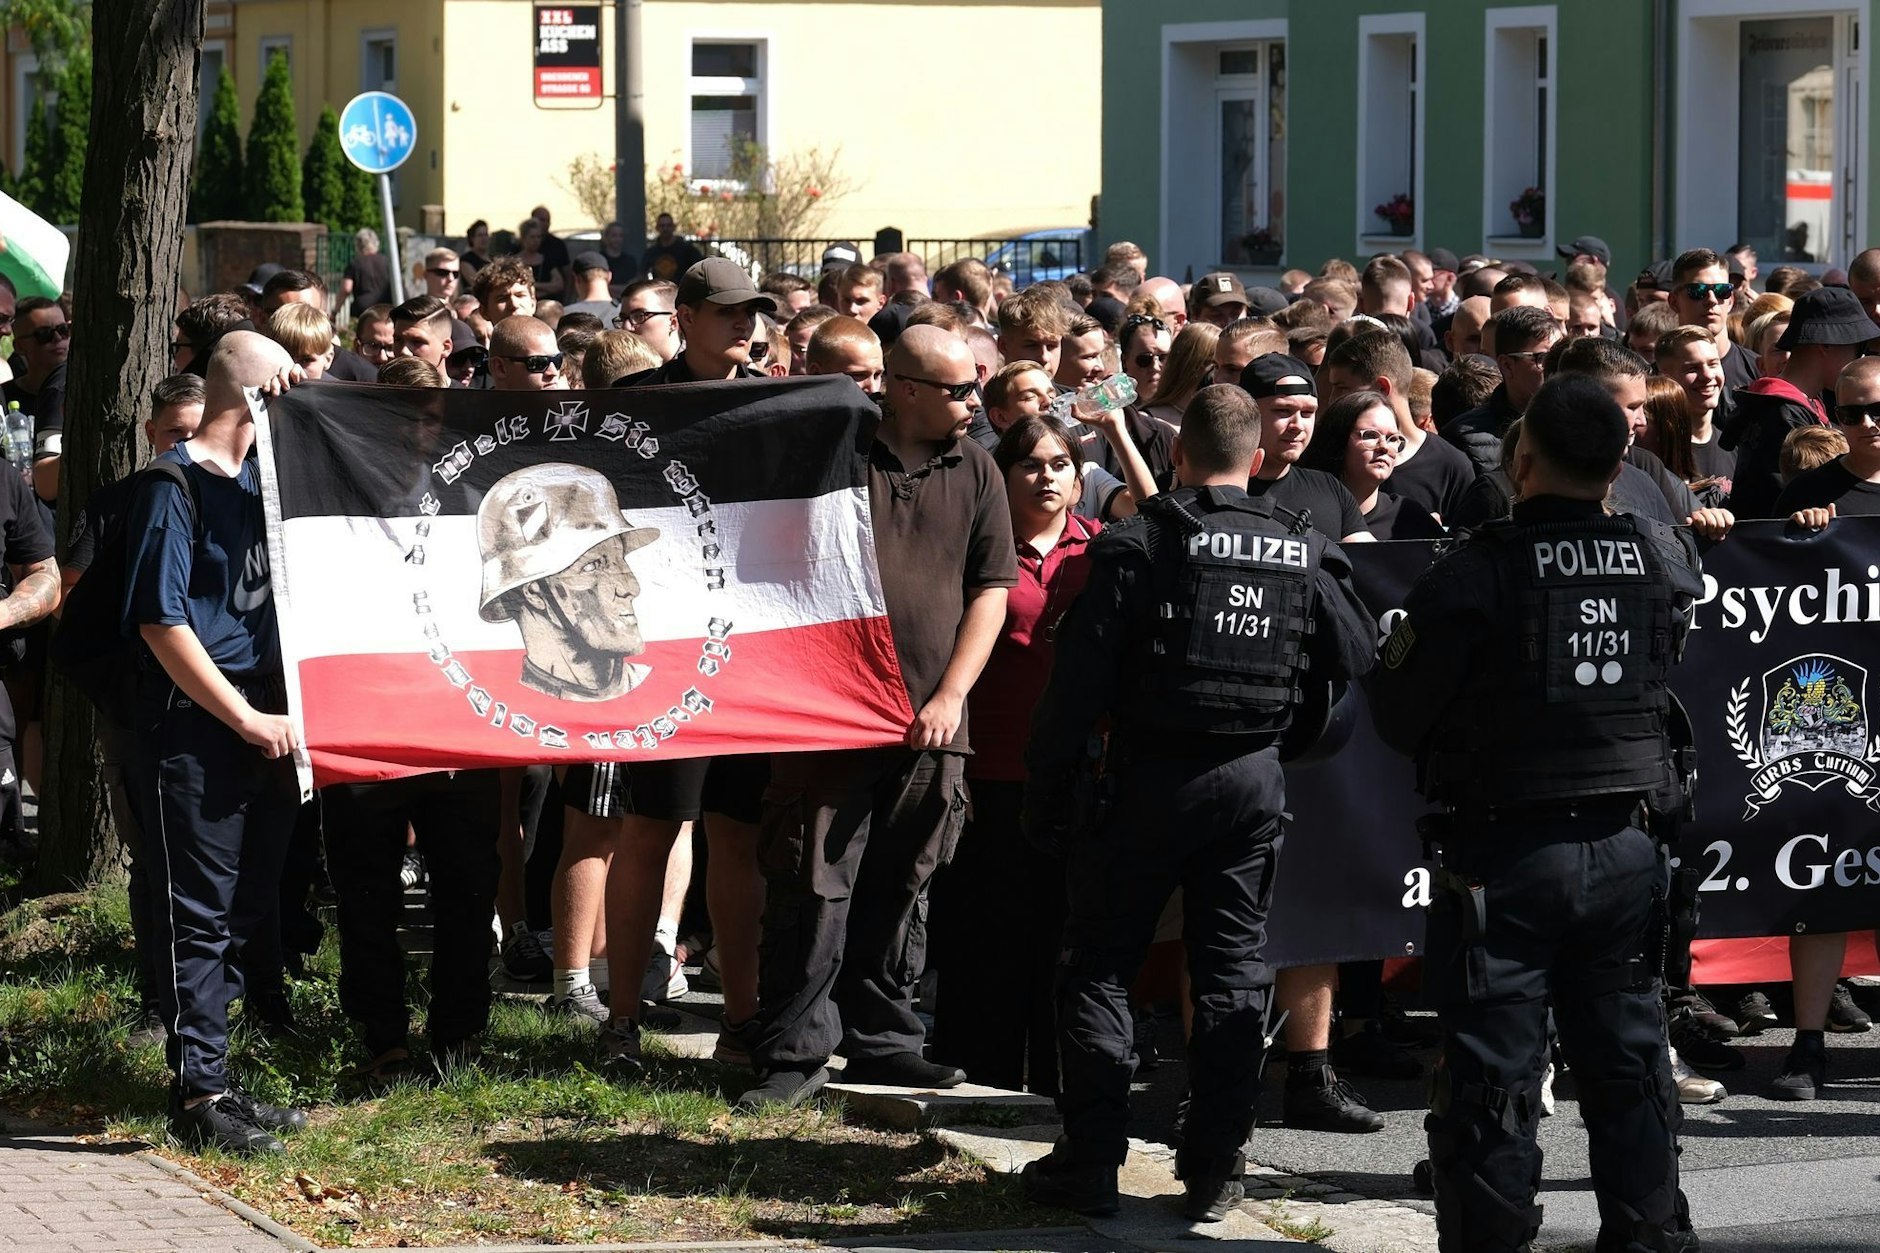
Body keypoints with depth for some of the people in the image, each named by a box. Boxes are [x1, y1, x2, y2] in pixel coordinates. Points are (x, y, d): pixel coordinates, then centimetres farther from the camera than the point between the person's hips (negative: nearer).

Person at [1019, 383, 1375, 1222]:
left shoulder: (1136, 547, -9)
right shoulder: (1304, 556, 0)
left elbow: (1078, 683, -10)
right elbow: (1359, 667, 7)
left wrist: (1047, 795, -5)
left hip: (1147, 776, -2)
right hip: (1254, 780, 3)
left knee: (1099, 965, 7)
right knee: (1233, 972, 9)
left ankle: (1089, 1162, 5)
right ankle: (1214, 1170, 8)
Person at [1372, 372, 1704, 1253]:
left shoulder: (1474, 575, -15)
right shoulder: (1668, 564, -2)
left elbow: (1398, 717, -8)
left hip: (1505, 852, -4)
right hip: (1627, 844, 4)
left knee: (1492, 1079, 2)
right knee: (1628, 1064, 13)